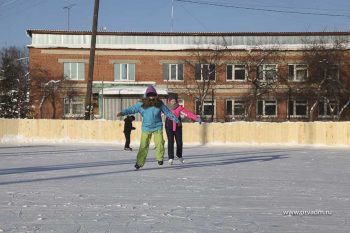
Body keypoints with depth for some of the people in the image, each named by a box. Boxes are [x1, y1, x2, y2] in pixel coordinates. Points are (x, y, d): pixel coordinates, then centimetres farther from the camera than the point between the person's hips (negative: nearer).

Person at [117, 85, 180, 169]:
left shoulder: (159, 104, -2)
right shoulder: (141, 104, -5)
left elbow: (168, 112, 7)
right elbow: (131, 109, -9)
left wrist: (176, 120, 9)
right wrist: (122, 113, -23)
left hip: (157, 127, 0)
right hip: (146, 128, 0)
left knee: (159, 143, -14)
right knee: (143, 146, 1)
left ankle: (160, 158, 8)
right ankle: (139, 163, 13)